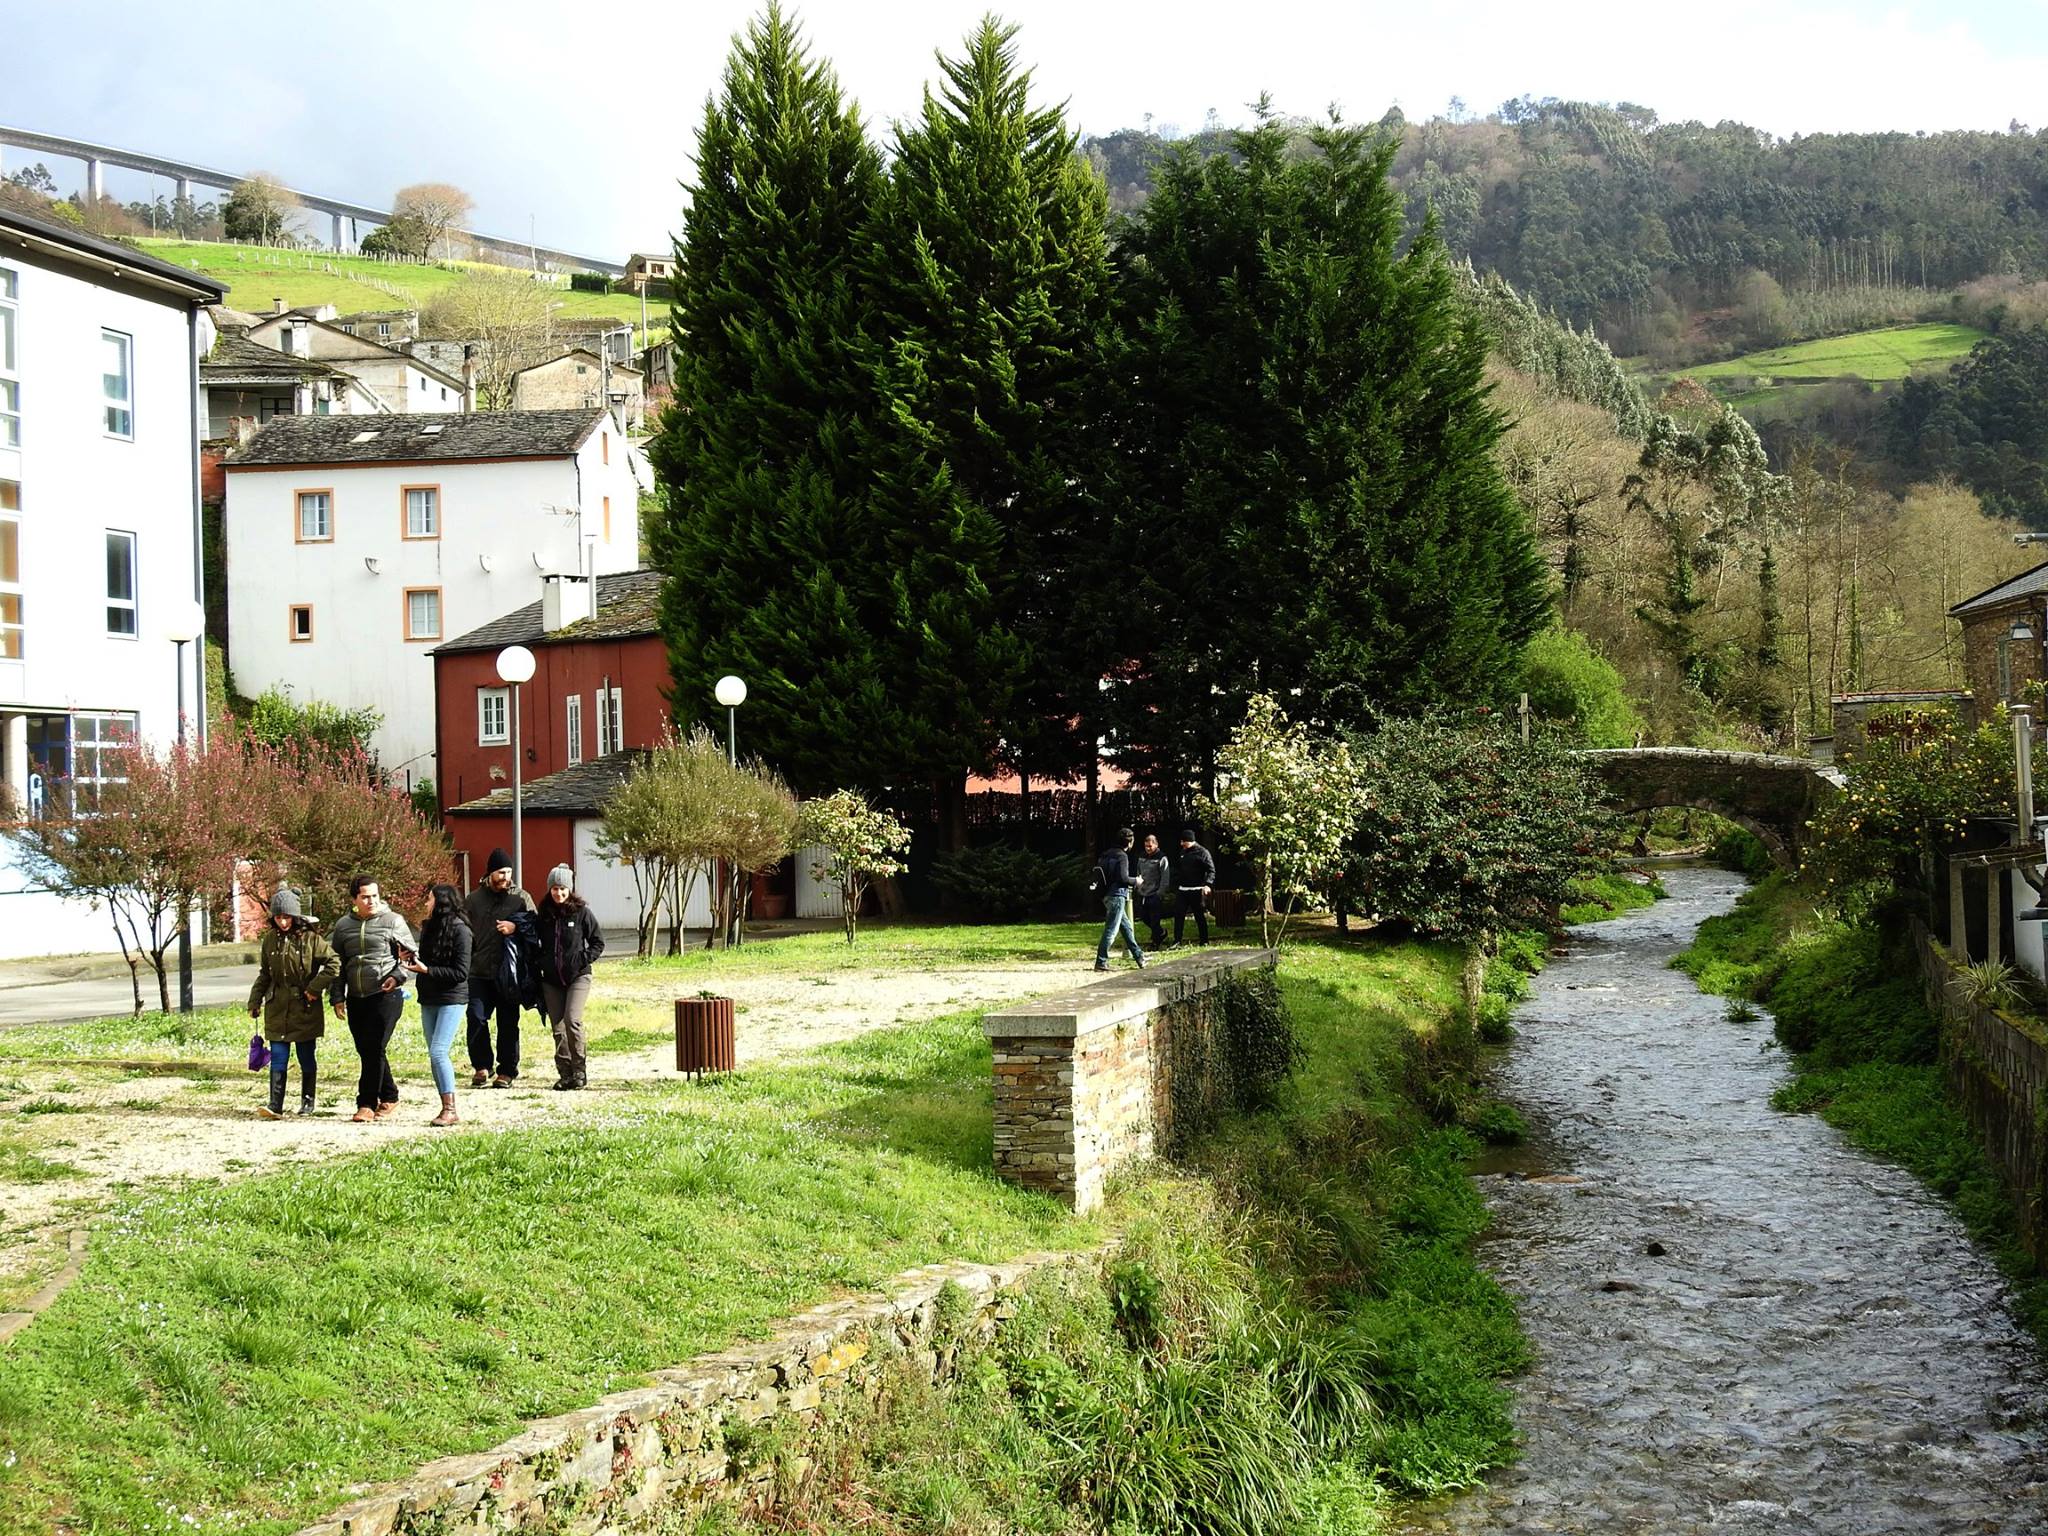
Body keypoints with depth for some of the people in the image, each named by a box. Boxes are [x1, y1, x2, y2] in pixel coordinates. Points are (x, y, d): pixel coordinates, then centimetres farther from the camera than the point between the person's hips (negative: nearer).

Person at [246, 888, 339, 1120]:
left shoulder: (310, 938, -8)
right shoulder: (270, 939, 5)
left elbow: (334, 964, -9)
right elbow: (264, 974, 15)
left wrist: (315, 988, -13)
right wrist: (255, 1001, 12)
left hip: (305, 1009, -3)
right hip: (277, 1009, 3)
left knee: (307, 1058, 7)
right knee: (278, 1059, -3)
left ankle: (307, 1101, 21)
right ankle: (275, 1106, -7)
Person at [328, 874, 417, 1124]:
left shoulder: (393, 921, -1)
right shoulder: (343, 926, 10)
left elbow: (411, 953, 4)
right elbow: (338, 965, 15)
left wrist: (397, 975, -12)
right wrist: (338, 997, 10)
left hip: (386, 995, -5)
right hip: (356, 998, 5)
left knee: (373, 1049, -11)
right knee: (366, 1051, 9)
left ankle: (367, 1103, -6)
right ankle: (389, 1097, 24)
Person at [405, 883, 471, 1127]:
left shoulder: (459, 931, -12)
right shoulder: (428, 927, 10)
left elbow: (460, 973, -14)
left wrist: (426, 970, -16)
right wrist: (412, 960, -1)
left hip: (452, 999, -8)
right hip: (429, 999, 8)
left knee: (438, 1052, -15)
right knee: (434, 1055, 7)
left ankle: (450, 1109, -11)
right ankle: (445, 1107, 12)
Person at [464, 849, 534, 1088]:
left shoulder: (521, 898, 3)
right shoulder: (474, 899, 9)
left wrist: (516, 927, -16)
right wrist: (465, 962, 9)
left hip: (509, 973, -1)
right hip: (479, 972, 1)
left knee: (508, 1023, 4)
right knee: (476, 1018, -6)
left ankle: (507, 1071, 12)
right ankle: (482, 1066, 9)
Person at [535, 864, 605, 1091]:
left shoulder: (582, 912, -3)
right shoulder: (543, 914, 7)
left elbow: (598, 942, 3)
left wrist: (584, 959, -10)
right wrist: (540, 964, 5)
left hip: (577, 976, -4)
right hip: (551, 979, 4)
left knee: (572, 1020, -18)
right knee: (557, 1028, 3)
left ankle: (580, 1072, -8)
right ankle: (565, 1074, 11)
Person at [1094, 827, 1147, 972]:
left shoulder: (1107, 855, 12)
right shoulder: (1122, 856, -13)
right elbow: (1122, 878, -20)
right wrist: (1135, 880, -3)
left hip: (1108, 894, 10)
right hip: (1117, 896, -10)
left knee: (1127, 927, 18)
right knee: (1111, 930, -7)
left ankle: (1139, 956, 26)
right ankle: (1101, 962, -8)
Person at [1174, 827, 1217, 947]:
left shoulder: (1202, 852, -8)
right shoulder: (1183, 853, 13)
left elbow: (1211, 870, -14)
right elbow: (1177, 868, 27)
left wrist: (1208, 884, -25)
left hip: (1197, 891, -6)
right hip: (1183, 890, 6)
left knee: (1200, 916, 1)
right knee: (1178, 914, 0)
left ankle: (1204, 941, 10)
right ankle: (1177, 940, 2)